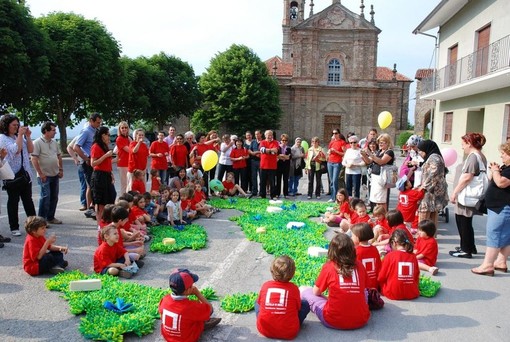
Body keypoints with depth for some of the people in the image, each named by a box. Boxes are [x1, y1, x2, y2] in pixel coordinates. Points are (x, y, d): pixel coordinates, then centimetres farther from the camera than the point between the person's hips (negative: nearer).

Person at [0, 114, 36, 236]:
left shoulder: (19, 136, 10)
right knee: (13, 201, 3)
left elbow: (30, 150, 8)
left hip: (25, 173, 6)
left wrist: (28, 136, -1)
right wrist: (20, 135, -16)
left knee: (28, 200, 11)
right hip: (12, 175, -6)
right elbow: (16, 150, -20)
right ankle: (14, 228, 11)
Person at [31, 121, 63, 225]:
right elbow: (34, 159, -15)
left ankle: (50, 217, 23)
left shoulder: (54, 142, 10)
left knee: (54, 197, 11)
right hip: (44, 176, -7)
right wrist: (41, 174, -17)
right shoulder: (38, 142, -11)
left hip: (55, 175, 7)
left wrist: (61, 169, 12)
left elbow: (59, 156, 19)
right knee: (45, 197, -8)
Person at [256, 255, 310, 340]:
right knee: (305, 304, 16)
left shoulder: (265, 285, -4)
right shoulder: (294, 288, -9)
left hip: (265, 330, 0)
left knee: (257, 302, 25)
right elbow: (298, 307, 4)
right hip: (288, 333, 0)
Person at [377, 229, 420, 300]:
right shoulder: (413, 256, 1)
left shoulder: (390, 256, -9)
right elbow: (416, 277, 9)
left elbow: (381, 278, -2)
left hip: (394, 294, -5)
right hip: (412, 294, 5)